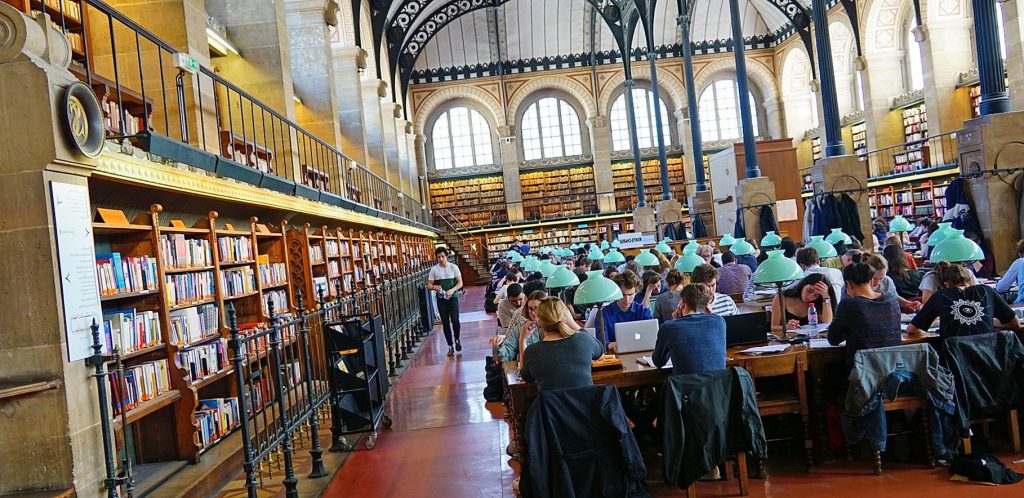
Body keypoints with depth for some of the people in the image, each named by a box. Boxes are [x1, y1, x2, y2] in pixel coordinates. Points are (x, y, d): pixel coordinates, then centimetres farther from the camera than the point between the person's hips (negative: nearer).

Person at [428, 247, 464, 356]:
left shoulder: (453, 267, -4)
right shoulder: (434, 269, -1)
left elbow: (460, 283, -4)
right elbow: (429, 284, 2)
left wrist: (452, 290, -22)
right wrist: (434, 287, -22)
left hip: (453, 297, -1)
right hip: (441, 299, 2)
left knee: (455, 320, -10)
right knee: (445, 323, 5)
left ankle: (457, 339, 18)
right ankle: (450, 346, 16)